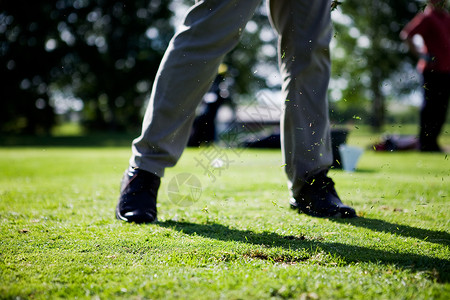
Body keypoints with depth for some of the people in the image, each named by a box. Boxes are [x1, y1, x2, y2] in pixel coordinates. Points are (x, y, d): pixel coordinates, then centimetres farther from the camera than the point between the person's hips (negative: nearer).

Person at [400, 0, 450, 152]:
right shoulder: (426, 17, -7)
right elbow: (406, 34, -15)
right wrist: (420, 54, -17)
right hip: (432, 69, -8)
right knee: (430, 105, -5)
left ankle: (432, 142, 17)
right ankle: (424, 142, 4)